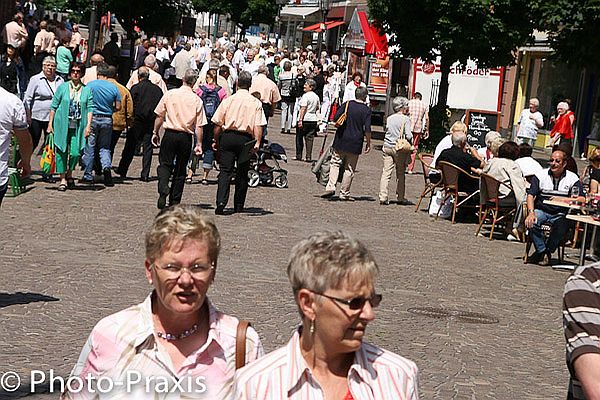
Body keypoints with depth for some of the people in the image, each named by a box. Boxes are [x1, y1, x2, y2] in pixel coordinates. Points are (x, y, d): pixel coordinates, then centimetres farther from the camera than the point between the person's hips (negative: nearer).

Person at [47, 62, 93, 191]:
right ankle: (63, 179, 12)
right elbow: (54, 106, 6)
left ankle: (69, 173, 22)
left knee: (76, 153, -5)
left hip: (78, 127, 0)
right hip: (62, 125, 0)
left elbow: (90, 108, 2)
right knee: (61, 152, 1)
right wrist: (50, 123, 2)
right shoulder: (62, 87, 3)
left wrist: (88, 125, -7)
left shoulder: (87, 90, 5)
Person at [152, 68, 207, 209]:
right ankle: (175, 201, 13)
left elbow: (160, 116, 1)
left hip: (170, 134, -1)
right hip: (186, 137, 1)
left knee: (165, 164, 5)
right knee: (180, 169, 11)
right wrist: (199, 144, 5)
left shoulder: (170, 94, -3)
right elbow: (199, 125, -2)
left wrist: (155, 132, 13)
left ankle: (163, 191, -20)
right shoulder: (197, 100, -2)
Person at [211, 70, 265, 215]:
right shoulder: (256, 103, 2)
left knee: (225, 171, -1)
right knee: (242, 173, 11)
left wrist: (216, 141, 13)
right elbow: (259, 125, -9)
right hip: (245, 139, 0)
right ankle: (238, 206, 17)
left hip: (227, 137, 0)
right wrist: (258, 142, -12)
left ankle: (221, 202, -18)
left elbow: (218, 124, 3)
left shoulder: (227, 100, 3)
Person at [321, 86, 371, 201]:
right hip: (355, 144, -2)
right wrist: (368, 143, 1)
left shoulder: (347, 104, 0)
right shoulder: (366, 110, -6)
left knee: (335, 163, 11)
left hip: (341, 140, 2)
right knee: (349, 169, 6)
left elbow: (335, 118, -2)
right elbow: (367, 129, -11)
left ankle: (331, 186, -7)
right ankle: (344, 193, 9)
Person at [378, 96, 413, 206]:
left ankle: (383, 197, -4)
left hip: (387, 147, 4)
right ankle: (400, 198, 14)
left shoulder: (389, 118, 9)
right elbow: (408, 135, -12)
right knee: (400, 173, 7)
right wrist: (411, 140, 6)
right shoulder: (405, 119, -8)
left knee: (386, 172, 2)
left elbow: (386, 130, 13)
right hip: (400, 148, -4)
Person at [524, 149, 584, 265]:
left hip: (560, 214, -1)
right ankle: (542, 251, -15)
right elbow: (530, 195, -3)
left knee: (562, 226, -32)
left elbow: (581, 199, -8)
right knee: (531, 222, -30)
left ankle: (547, 251, -11)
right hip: (541, 210, 1)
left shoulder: (573, 179, 3)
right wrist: (531, 212, -22)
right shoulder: (540, 175, 5)